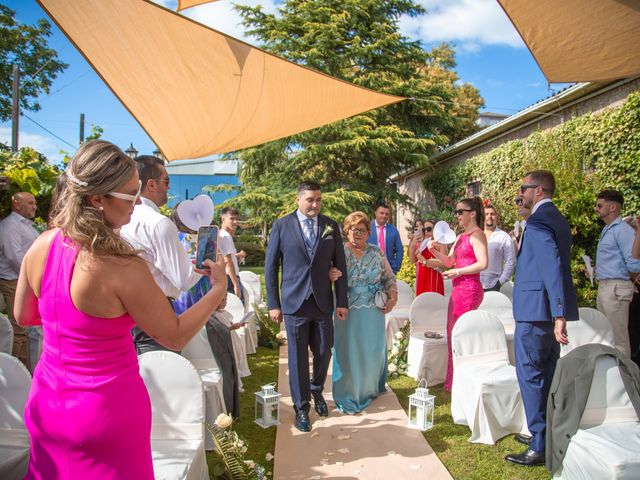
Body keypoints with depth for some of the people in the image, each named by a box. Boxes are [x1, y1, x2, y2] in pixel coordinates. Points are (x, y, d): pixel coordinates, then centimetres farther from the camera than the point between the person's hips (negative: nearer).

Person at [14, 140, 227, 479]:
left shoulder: (41, 245, -9)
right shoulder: (122, 268, -29)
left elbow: (23, 316, 8)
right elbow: (175, 337, -18)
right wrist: (218, 289, -8)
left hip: (47, 402, 6)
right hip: (106, 409, -5)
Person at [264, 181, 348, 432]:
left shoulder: (330, 226, 4)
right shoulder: (281, 225, -3)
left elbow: (340, 265, 6)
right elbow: (270, 266, 0)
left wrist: (342, 301, 3)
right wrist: (273, 304, -3)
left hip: (323, 302, 2)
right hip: (295, 302, -2)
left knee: (324, 351, 11)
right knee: (297, 357, 6)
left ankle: (316, 390, 41)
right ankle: (301, 407, 25)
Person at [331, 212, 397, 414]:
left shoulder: (376, 253, 5)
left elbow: (389, 277, 9)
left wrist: (393, 296, -5)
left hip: (373, 313, 3)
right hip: (347, 312, -2)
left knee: (372, 350, 12)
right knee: (348, 353, 5)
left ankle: (370, 389, 36)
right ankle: (348, 397, 20)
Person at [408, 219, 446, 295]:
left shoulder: (440, 242, -5)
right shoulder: (422, 243, 17)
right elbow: (413, 260, 10)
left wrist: (425, 262, -13)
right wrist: (413, 245, -2)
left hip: (433, 279, -7)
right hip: (421, 279, 7)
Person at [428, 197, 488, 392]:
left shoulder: (477, 235, -9)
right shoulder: (461, 236, 17)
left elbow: (483, 263, -18)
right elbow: (449, 261, 17)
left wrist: (458, 272, -17)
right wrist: (435, 252, 1)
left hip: (469, 289, -9)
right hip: (458, 289, 9)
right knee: (453, 334, 12)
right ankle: (454, 382, 23)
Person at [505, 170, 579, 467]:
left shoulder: (538, 220, -16)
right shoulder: (557, 219, 15)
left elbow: (552, 265, -25)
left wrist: (558, 315, -28)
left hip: (535, 309, -10)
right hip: (551, 310, 10)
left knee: (530, 376, -1)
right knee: (546, 375, 17)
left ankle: (540, 447, 6)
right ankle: (548, 435, 29)